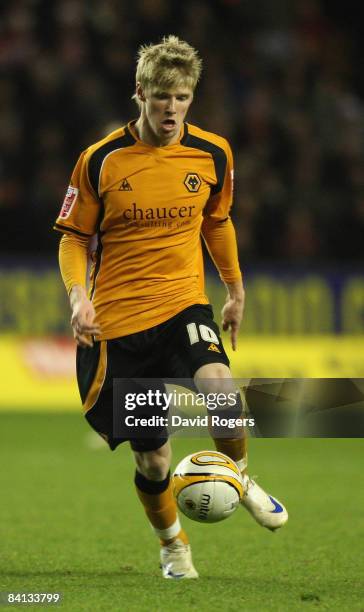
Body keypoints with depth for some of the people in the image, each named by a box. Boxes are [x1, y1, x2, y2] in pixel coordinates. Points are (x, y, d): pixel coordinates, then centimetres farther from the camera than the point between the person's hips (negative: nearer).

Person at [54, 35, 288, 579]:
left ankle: (240, 479, -1)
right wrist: (78, 295, -14)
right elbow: (74, 238, 3)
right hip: (117, 320, -1)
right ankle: (172, 544, 32)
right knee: (152, 458, 1)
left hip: (184, 304, 1)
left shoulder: (212, 154, 0)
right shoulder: (100, 161, -7)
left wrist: (236, 291, 24)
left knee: (218, 385, -32)